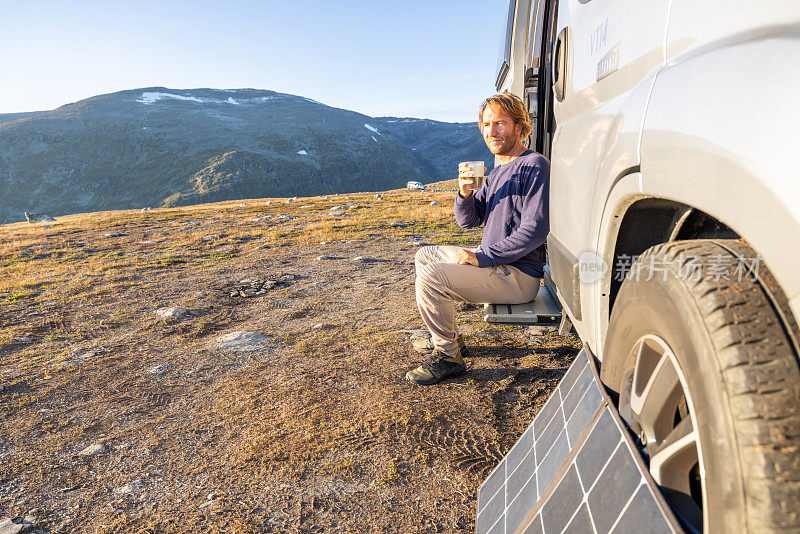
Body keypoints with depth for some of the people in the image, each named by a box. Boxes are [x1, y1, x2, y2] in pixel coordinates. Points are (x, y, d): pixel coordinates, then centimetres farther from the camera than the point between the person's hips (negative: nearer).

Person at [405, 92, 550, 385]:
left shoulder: (534, 165, -13)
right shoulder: (496, 172, 16)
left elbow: (534, 231, -23)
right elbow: (467, 221, 11)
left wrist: (482, 257, -21)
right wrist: (465, 193, -10)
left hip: (518, 276, -10)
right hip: (494, 262, 10)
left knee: (430, 277, -23)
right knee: (424, 255, 18)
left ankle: (449, 356, -4)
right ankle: (448, 338, 21)